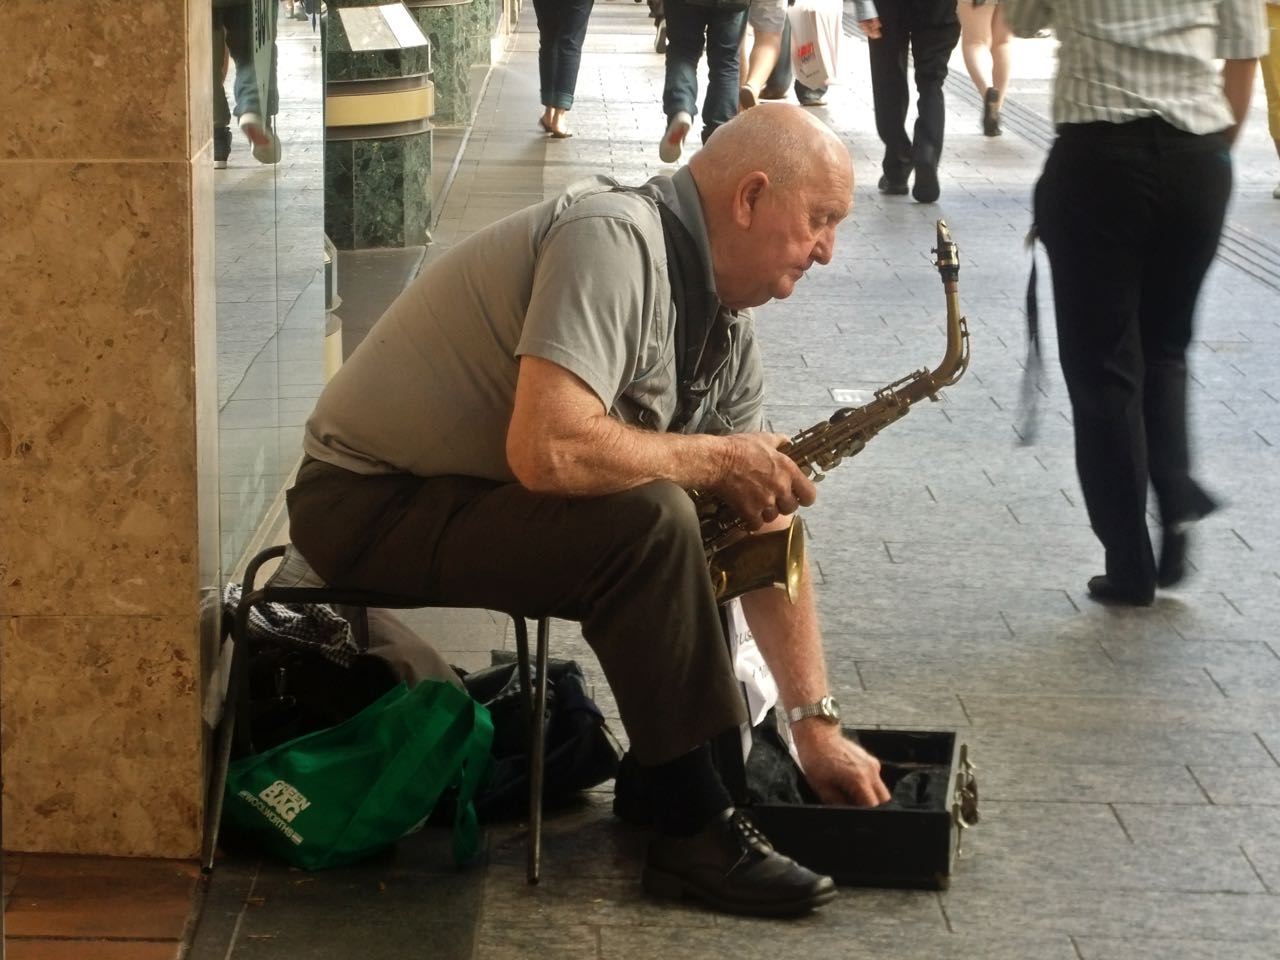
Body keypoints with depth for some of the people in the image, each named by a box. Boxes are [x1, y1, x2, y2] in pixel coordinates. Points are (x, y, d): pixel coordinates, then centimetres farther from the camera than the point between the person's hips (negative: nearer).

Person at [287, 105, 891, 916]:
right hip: (371, 502, -10)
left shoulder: (726, 318, 5)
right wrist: (717, 459, -20)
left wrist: (817, 724, 1)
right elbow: (547, 450, -36)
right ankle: (697, 834, -16)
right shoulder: (615, 243, -24)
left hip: (475, 489, 10)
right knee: (649, 522, -26)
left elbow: (767, 533, 6)